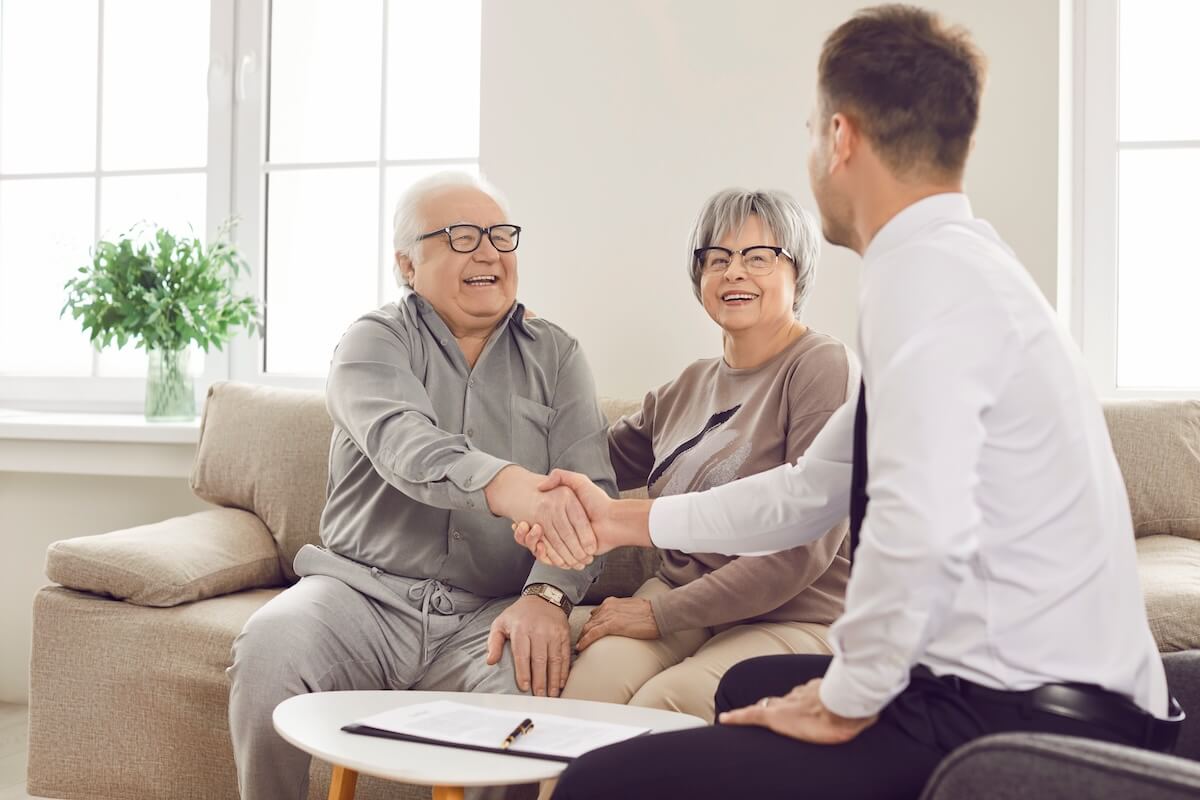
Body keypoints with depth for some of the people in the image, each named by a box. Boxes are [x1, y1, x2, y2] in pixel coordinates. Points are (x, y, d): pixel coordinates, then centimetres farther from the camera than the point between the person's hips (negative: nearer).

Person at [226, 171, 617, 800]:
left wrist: (547, 595, -21)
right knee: (270, 643, -28)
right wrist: (504, 483, -40)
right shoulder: (375, 342, 4)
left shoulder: (555, 357, 12)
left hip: (490, 615, 1)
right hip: (365, 593, 0)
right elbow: (400, 442, -19)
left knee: (536, 677, -31)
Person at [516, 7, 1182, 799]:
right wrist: (626, 520, 25)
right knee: (751, 685, 32)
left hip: (1021, 725, -10)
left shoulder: (926, 268, -17)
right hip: (1045, 695, 10)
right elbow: (810, 491, 20)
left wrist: (843, 704, -12)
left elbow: (921, 529, -29)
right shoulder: (956, 261, 14)